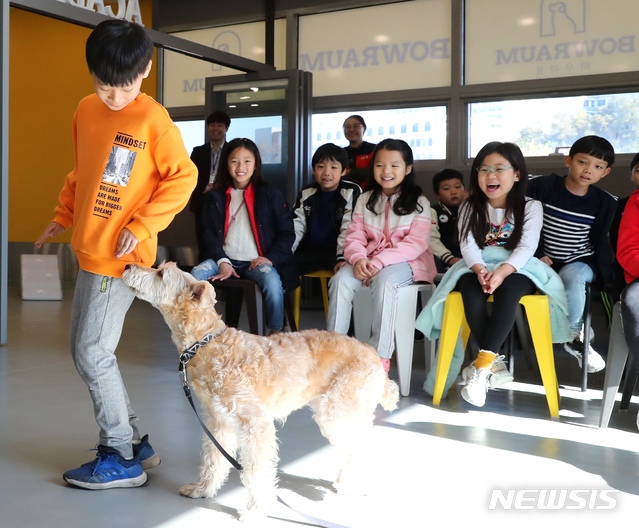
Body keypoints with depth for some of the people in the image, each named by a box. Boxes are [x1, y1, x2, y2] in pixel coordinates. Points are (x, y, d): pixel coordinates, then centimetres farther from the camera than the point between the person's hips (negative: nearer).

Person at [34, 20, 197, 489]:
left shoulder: (153, 119, -12)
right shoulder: (86, 111, 8)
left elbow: (183, 176, -9)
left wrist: (142, 226, -14)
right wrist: (64, 215, 15)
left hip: (121, 257, -8)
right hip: (90, 252, 8)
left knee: (93, 352, -6)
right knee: (85, 351, 12)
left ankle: (123, 459, 8)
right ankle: (136, 443, 23)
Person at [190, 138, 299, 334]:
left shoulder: (270, 194, 5)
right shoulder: (214, 196, 12)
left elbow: (287, 232, 4)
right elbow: (208, 232, 7)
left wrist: (271, 258, -11)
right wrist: (222, 261, -10)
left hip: (257, 261, -2)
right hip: (225, 259, 2)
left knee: (272, 282, -34)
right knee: (195, 275, -27)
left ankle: (276, 333, -12)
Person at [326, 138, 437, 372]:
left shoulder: (418, 202, -1)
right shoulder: (365, 199, 10)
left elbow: (416, 244, -12)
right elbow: (354, 237, 3)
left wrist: (379, 262, -23)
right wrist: (358, 259, -22)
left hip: (407, 261, -4)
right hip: (368, 261, 4)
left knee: (384, 281, -37)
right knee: (340, 280, -26)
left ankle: (380, 357, -35)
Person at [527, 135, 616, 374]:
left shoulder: (605, 202, -2)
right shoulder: (542, 186, -9)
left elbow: (599, 242, 7)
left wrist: (603, 271, -5)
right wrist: (536, 256, -12)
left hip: (581, 264, 0)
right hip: (545, 261, 0)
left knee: (571, 276, -33)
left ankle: (572, 334, -12)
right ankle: (578, 334, -11)